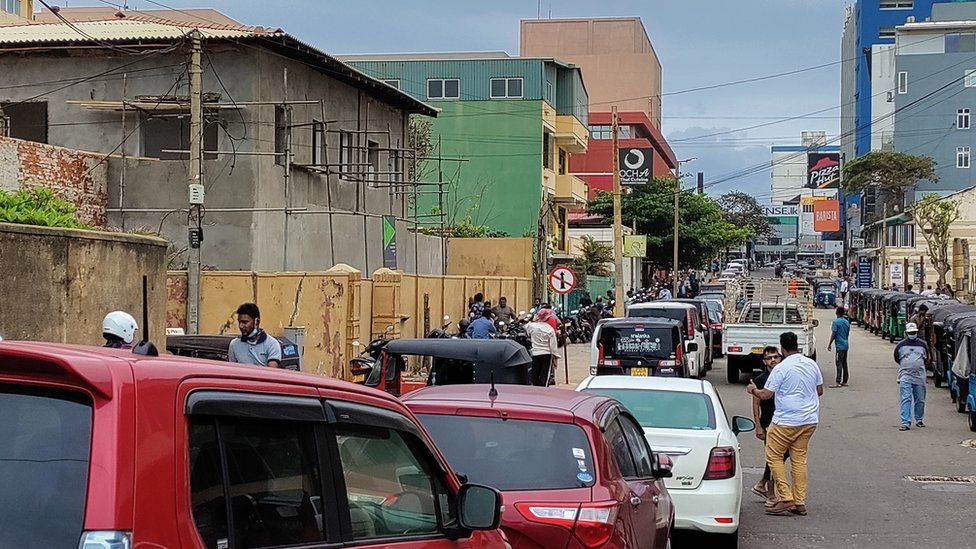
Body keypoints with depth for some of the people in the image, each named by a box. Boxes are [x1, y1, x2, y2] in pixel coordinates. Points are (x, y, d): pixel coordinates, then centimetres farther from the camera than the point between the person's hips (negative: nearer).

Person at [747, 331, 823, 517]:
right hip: (810, 420, 7)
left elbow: (765, 395, -13)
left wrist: (753, 390, 7)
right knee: (799, 459, 11)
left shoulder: (781, 368, -14)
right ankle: (800, 502, 10)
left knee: (774, 456, 4)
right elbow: (819, 390, 17)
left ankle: (786, 498, -4)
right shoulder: (812, 364, 6)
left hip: (786, 421, -7)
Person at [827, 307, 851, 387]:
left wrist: (829, 344, -7)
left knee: (839, 363, -10)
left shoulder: (836, 321, -10)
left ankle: (838, 382, -15)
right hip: (846, 345, 7)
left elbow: (833, 334, -13)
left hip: (839, 345, -7)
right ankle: (844, 381, 14)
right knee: (844, 363, 11)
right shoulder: (847, 322, 12)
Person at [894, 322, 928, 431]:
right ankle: (906, 422, -13)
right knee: (906, 399, -10)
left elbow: (926, 358, 21)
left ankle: (919, 419, 27)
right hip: (905, 377, -2)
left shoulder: (922, 344, 9)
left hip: (920, 377, 2)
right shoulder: (901, 345, 4)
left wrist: (919, 365, 12)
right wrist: (906, 366, 11)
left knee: (920, 400, 10)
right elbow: (896, 358, 15)